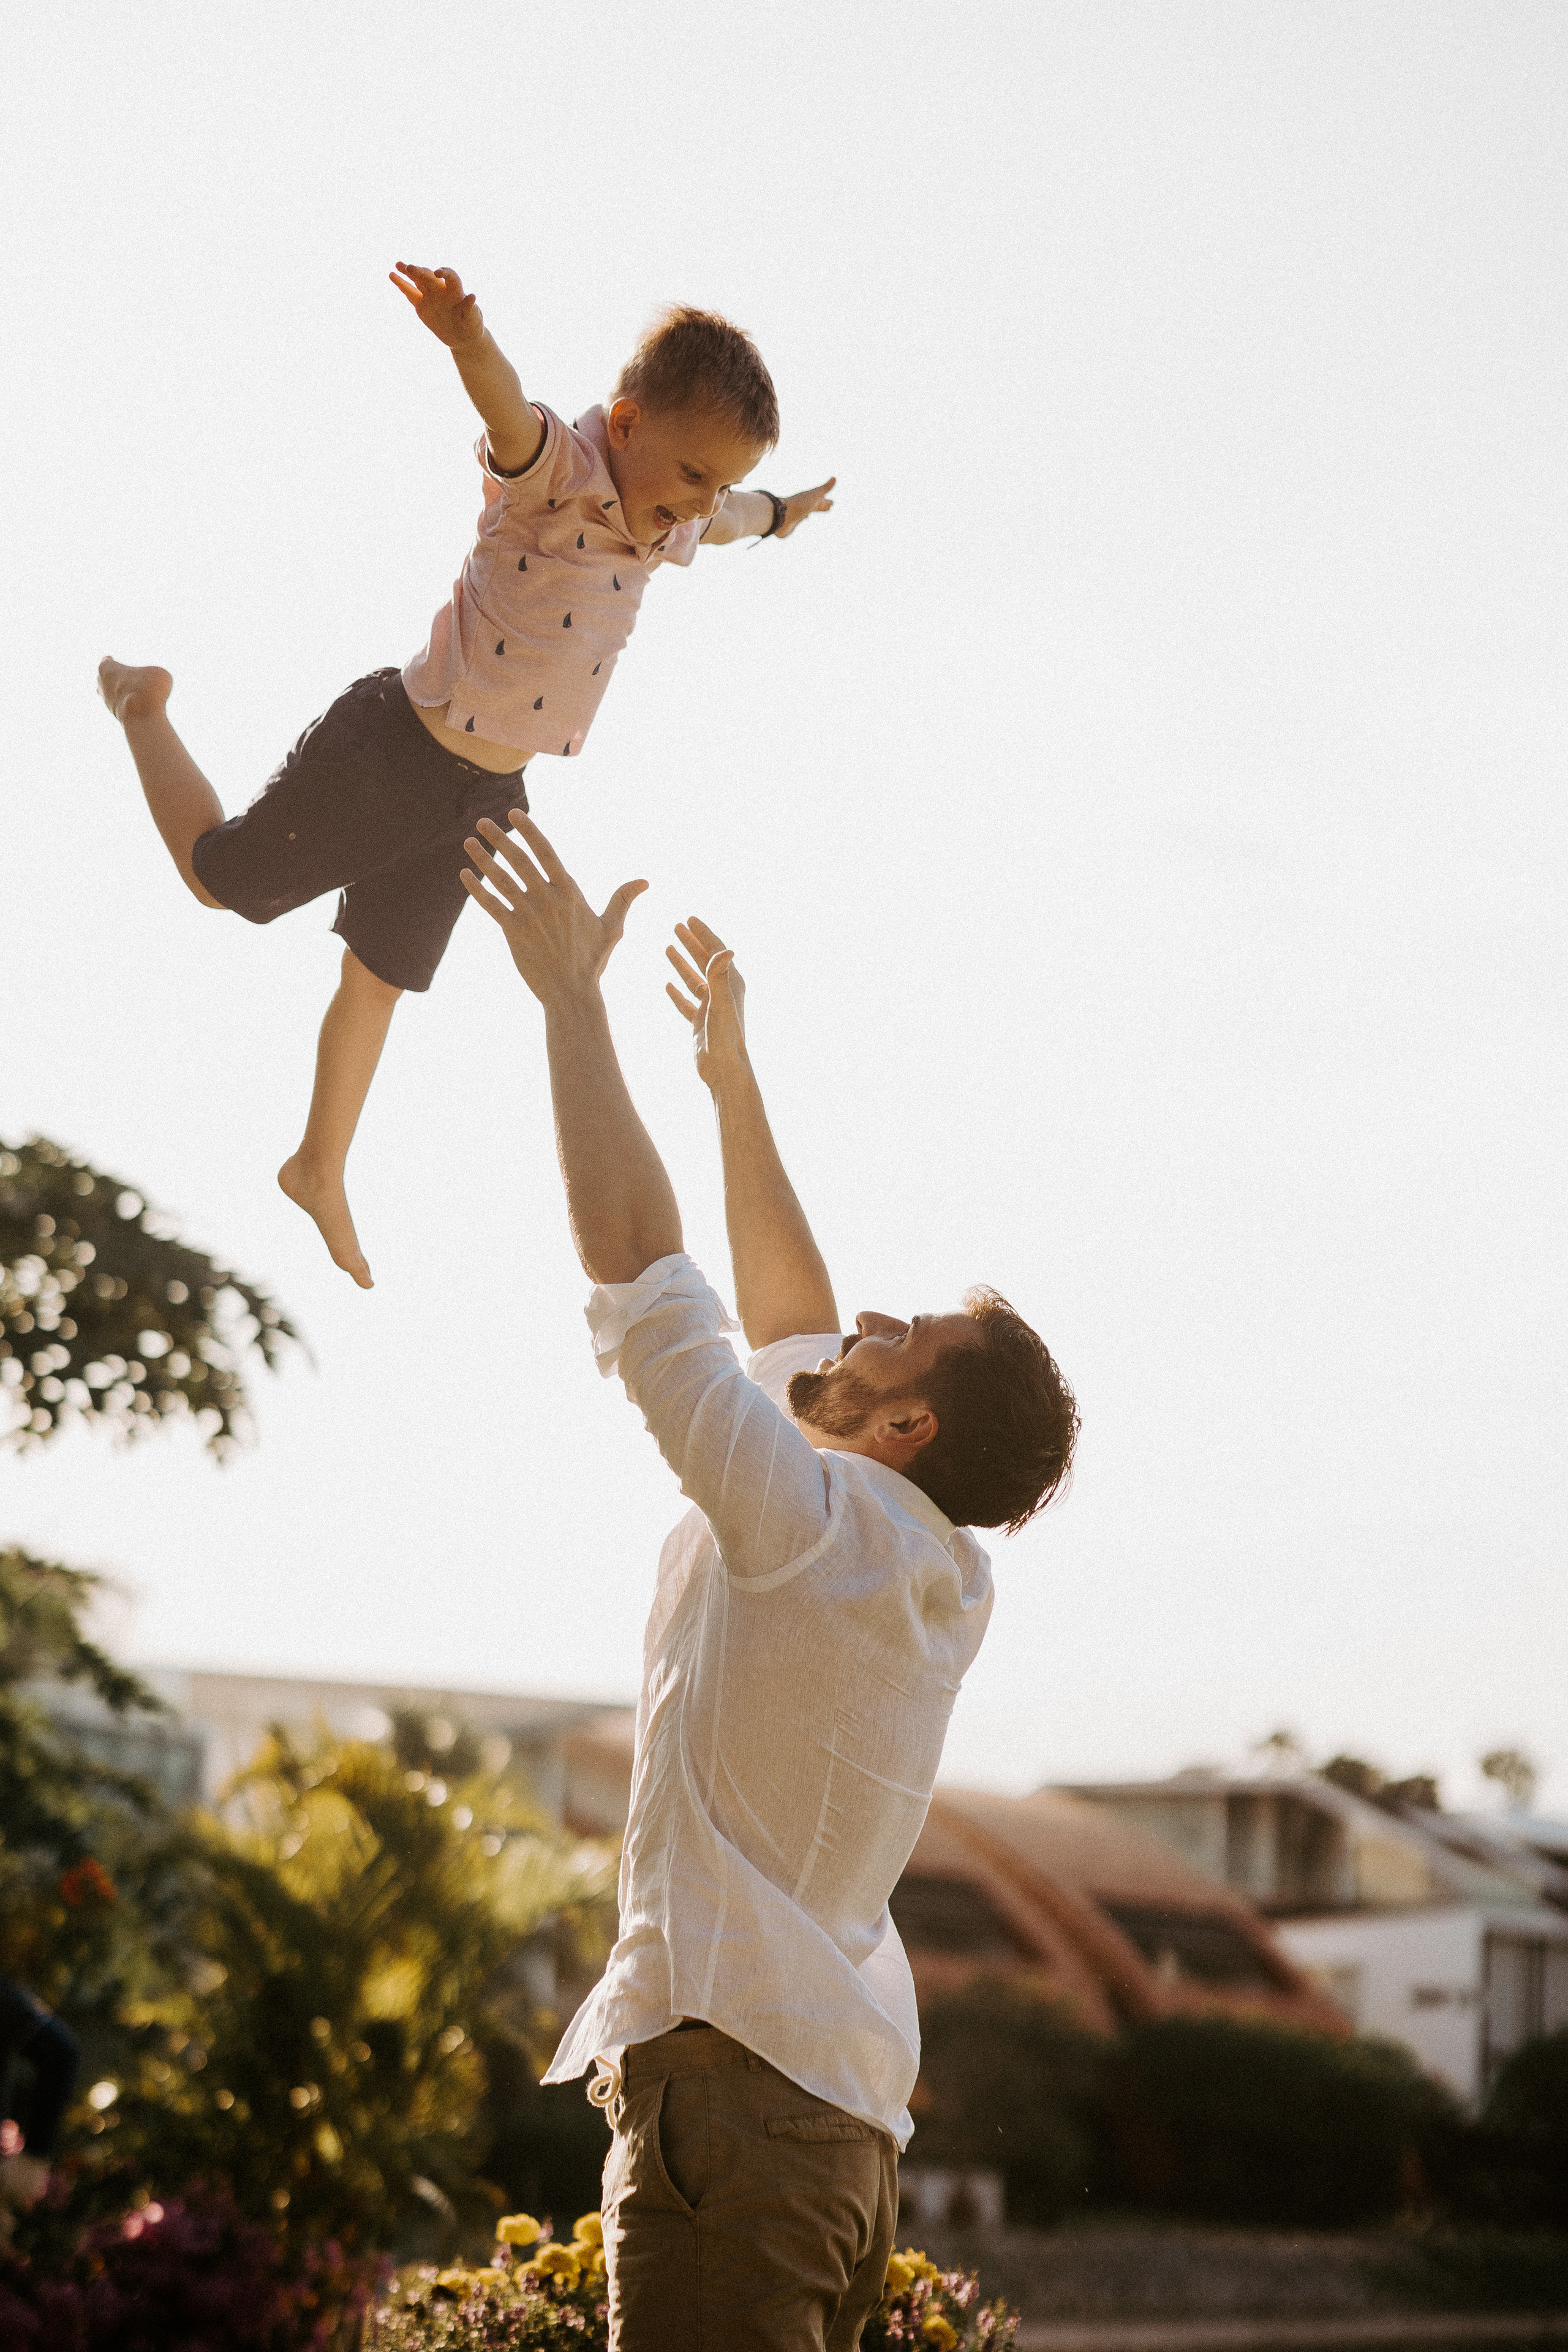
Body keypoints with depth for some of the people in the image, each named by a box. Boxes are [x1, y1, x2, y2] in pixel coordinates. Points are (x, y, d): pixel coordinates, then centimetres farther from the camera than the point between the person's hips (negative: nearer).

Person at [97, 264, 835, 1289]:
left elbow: (729, 516, 28)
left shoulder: (669, 524, 2)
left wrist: (784, 512, 49)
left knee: (380, 978, 21)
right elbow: (507, 409, -49)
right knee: (220, 877, 14)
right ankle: (145, 707, 41)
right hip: (391, 750, -7)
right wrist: (470, 339, -71)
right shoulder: (559, 470, -25)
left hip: (484, 793, 7)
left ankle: (322, 1170, 40)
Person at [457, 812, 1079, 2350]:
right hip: (846, 2107, 9)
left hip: (732, 2086, -9)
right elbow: (788, 1323, 28)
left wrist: (572, 999, -5)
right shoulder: (930, 1572, 15)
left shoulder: (811, 1520, -9)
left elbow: (632, 1255, -12)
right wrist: (729, 1074, 31)